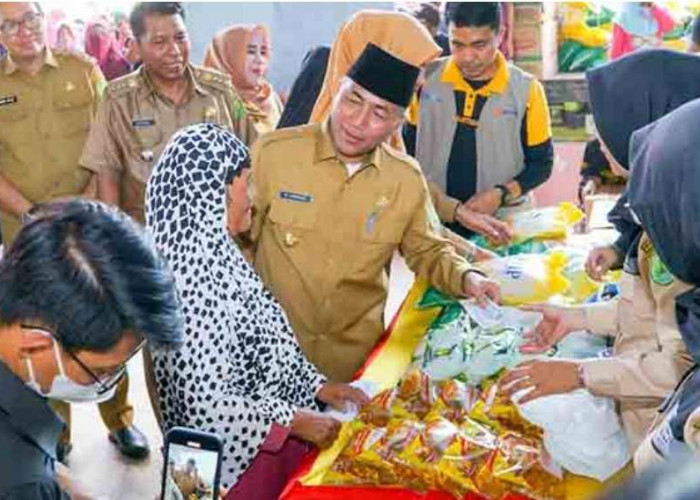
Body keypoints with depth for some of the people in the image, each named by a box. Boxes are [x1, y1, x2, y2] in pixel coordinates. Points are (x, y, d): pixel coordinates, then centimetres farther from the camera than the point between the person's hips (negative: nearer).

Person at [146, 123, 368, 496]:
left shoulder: (213, 252, 0)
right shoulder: (192, 279, -28)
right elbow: (205, 405, -27)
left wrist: (318, 386, 4)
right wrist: (294, 420, -18)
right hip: (242, 457, -9)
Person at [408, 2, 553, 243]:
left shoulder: (526, 89, -5)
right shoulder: (425, 79, -3)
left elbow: (542, 163, 3)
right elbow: (405, 150, 1)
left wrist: (501, 194, -14)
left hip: (500, 228, -1)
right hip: (431, 221, 1)